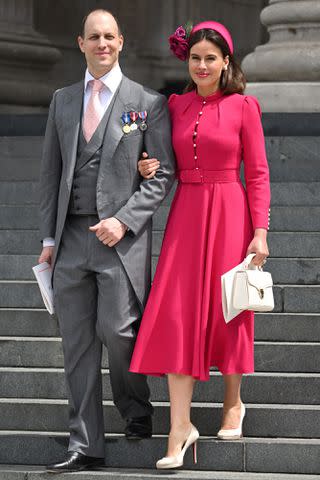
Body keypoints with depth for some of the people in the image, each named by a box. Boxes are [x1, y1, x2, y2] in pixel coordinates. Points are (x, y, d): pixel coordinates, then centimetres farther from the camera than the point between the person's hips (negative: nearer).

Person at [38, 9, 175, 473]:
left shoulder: (148, 102, 1)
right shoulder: (63, 100, 14)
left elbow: (162, 173, -2)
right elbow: (51, 171, 15)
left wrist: (123, 220, -12)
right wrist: (49, 237, 9)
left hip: (122, 237, -4)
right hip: (71, 237, 4)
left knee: (117, 332, -9)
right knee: (78, 344, 3)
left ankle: (137, 412, 19)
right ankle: (85, 445, 8)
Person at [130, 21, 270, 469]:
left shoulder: (243, 107, -2)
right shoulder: (176, 105, 9)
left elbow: (258, 174, -3)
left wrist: (260, 232, -8)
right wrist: (149, 168, -3)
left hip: (228, 213, -3)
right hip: (185, 212, 3)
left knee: (227, 311, 6)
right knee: (177, 313, -6)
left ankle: (233, 402, 29)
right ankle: (180, 427, -6)